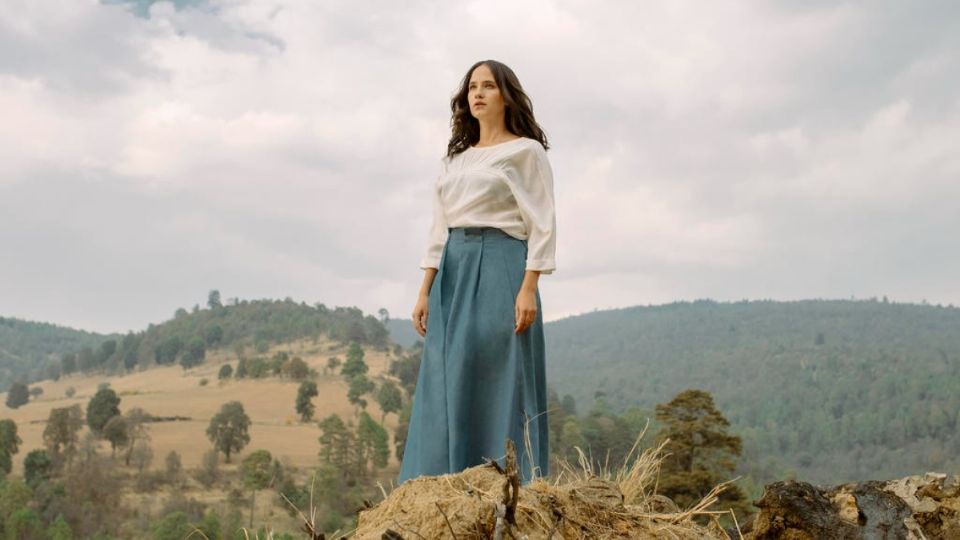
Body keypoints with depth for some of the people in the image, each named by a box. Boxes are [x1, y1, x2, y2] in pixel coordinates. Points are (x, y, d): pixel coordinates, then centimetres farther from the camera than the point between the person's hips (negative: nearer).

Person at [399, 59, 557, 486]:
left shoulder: (525, 151, 3)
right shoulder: (455, 159, 20)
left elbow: (542, 226, -5)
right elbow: (439, 229, 18)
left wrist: (528, 289, -15)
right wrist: (425, 292, 10)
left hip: (500, 267, -6)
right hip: (453, 273, 6)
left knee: (498, 384, -8)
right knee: (445, 387, 3)